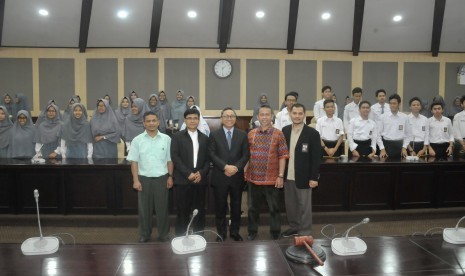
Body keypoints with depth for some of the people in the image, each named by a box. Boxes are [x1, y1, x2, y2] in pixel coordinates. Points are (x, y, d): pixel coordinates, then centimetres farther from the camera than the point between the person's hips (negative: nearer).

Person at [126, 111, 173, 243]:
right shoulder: (137, 140, 0)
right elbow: (134, 161, -1)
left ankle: (163, 234, 22)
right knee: (144, 208, 10)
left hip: (161, 178, 0)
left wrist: (170, 176, -1)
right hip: (144, 178, 0)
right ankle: (144, 234, 25)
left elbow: (170, 160, 3)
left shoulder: (166, 139, 0)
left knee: (162, 207, 8)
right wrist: (136, 180, -6)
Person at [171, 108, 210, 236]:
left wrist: (201, 173, -8)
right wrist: (188, 173, -14)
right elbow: (175, 157, -6)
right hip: (183, 180, -3)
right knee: (182, 211, 2)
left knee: (199, 211, 7)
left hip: (200, 180, 3)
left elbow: (208, 159, 9)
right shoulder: (177, 136, 3)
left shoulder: (204, 138, 12)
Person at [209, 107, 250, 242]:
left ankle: (235, 232, 25)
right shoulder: (214, 135, 3)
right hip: (220, 176, -1)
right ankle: (221, 233, 19)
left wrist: (236, 167, -13)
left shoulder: (242, 134, 7)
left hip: (237, 176, 1)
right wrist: (225, 167, -17)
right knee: (220, 207, 6)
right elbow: (212, 155, -5)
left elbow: (246, 155, 1)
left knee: (236, 206, 10)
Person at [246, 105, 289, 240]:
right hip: (253, 177, 3)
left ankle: (275, 233, 24)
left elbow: (282, 156, -6)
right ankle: (252, 231, 30)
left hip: (271, 179, -3)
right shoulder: (251, 134, 5)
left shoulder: (278, 134, -5)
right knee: (253, 207, 14)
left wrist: (280, 176, -10)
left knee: (274, 208, 9)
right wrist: (245, 171, 5)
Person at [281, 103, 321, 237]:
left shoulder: (312, 133, -9)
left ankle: (305, 232, 20)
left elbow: (316, 157, -9)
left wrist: (314, 177, -12)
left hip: (303, 177, -4)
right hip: (288, 176, 5)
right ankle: (294, 227, 32)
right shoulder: (285, 130, 5)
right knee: (290, 204, 15)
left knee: (304, 206, 7)